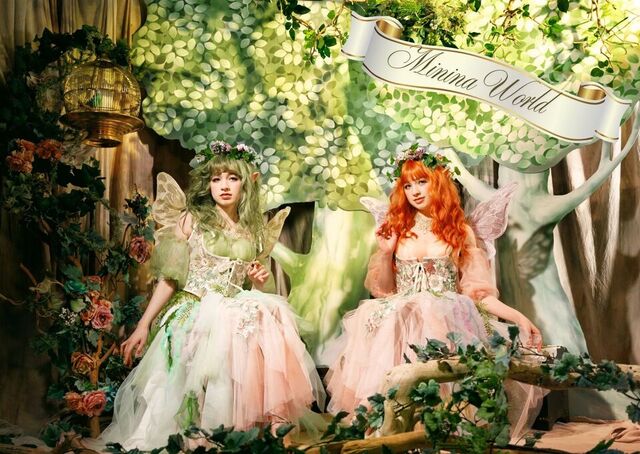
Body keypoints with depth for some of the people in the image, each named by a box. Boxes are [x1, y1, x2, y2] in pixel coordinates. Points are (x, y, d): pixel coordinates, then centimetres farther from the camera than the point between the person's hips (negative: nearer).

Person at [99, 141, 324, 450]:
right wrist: (143, 326, -5)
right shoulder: (190, 219, 4)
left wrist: (258, 282, -2)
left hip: (237, 317, 3)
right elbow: (169, 278, 1)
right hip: (193, 316, -3)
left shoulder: (254, 231, 14)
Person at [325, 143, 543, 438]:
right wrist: (386, 254, -3)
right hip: (399, 318, 2)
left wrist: (519, 317, -9)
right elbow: (383, 290, 14)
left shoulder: (460, 232, 10)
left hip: (449, 319, -1)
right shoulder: (397, 229, 13)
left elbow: (477, 291, 4)